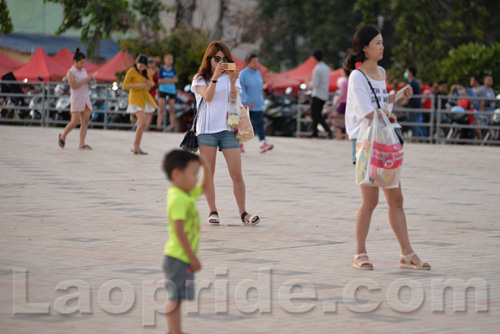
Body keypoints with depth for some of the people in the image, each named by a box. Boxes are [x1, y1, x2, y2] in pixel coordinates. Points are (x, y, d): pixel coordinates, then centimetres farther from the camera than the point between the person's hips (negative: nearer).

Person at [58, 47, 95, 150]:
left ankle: (82, 144, -3)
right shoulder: (71, 72, -6)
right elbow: (73, 86, -18)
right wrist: (85, 80, -18)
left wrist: (90, 79, 3)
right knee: (75, 121, -10)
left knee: (85, 122, -2)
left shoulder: (83, 71, 15)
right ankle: (63, 136, 14)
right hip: (76, 99, -7)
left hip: (86, 99, 7)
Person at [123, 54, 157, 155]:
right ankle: (135, 145, -12)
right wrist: (138, 85, -24)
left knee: (142, 123, 8)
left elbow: (152, 83, 20)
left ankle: (136, 147, 16)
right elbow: (125, 85, -12)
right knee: (143, 121, -20)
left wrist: (150, 83, -5)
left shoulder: (146, 72, 11)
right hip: (135, 98, -7)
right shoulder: (132, 71, -8)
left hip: (144, 98, 7)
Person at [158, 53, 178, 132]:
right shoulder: (162, 69, 2)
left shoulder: (173, 70, 6)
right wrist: (171, 80, -12)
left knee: (172, 110, 2)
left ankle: (172, 126, 4)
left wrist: (165, 80, -15)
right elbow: (159, 81, -6)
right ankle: (158, 125, -9)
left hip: (172, 90, 2)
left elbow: (175, 80, -4)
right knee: (161, 109, -7)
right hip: (163, 90, -2)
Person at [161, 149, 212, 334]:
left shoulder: (187, 194, 9)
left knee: (176, 298, 16)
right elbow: (180, 231, -23)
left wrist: (206, 168, 8)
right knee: (175, 298, -7)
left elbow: (205, 187, 27)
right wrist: (193, 258, -20)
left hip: (184, 257, 10)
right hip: (178, 258, -10)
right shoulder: (178, 199, -20)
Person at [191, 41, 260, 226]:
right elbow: (207, 96, -11)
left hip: (228, 128, 1)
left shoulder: (230, 77, 12)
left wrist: (232, 82, -20)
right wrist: (215, 77, -24)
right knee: (208, 174, 1)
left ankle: (243, 213, 3)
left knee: (237, 174, -5)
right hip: (206, 128, -1)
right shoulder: (200, 79, 6)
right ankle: (213, 212, 11)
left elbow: (234, 98, -4)